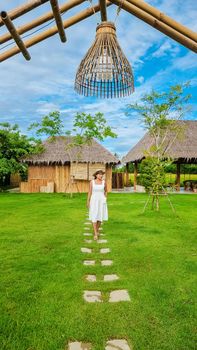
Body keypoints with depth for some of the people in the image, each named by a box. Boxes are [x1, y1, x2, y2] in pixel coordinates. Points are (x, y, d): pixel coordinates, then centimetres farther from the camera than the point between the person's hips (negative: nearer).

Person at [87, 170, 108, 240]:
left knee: (100, 217, 8)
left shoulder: (104, 182, 0)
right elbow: (89, 192, 0)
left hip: (101, 201, 2)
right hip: (94, 201, -2)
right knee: (94, 217, -7)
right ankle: (95, 234, -3)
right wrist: (88, 202, -1)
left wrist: (105, 199, 11)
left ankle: (97, 230, 31)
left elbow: (106, 191, 14)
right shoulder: (92, 182, -4)